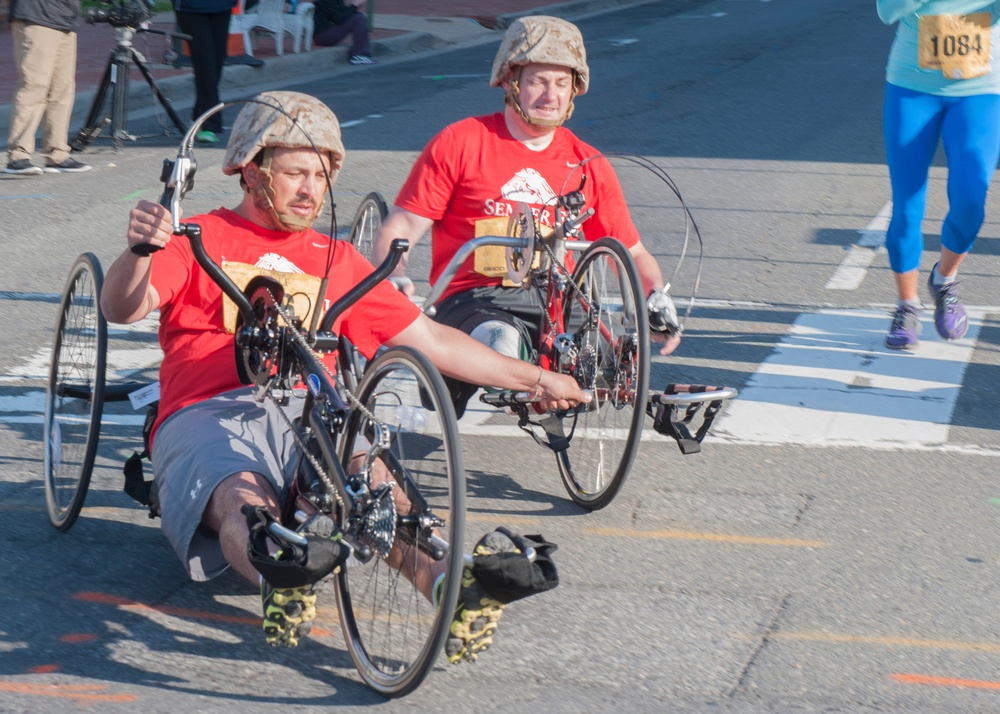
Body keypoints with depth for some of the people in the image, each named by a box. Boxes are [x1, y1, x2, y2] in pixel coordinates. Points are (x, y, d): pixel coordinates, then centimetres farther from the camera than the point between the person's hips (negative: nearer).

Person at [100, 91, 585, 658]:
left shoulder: (336, 261, 31)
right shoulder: (198, 240, 17)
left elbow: (433, 341, 33)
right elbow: (122, 309, -1)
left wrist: (535, 379, 31)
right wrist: (140, 250, -24)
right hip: (210, 415, -2)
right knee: (244, 503, -38)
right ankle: (282, 580, -70)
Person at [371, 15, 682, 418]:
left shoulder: (587, 166, 13)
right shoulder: (460, 143, 4)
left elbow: (632, 253, 19)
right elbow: (400, 228, 2)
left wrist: (657, 297, -2)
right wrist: (394, 281, -19)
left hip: (557, 307, 3)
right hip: (474, 301, -3)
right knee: (500, 344, -39)